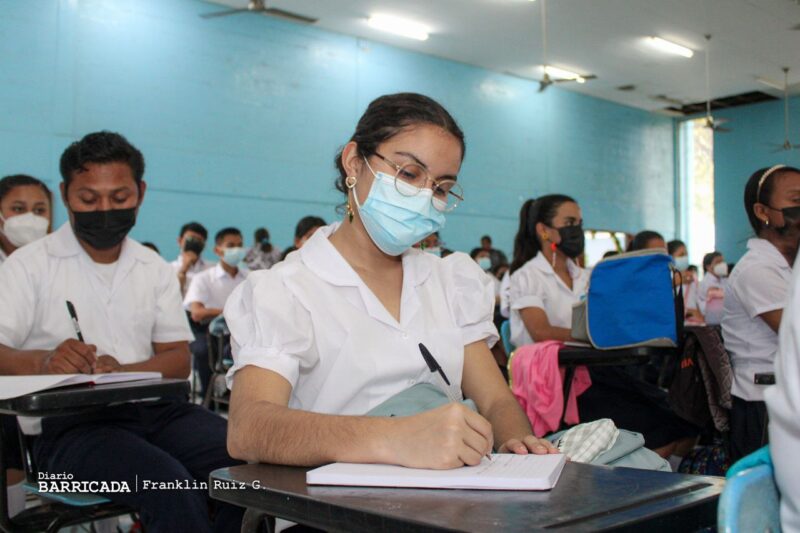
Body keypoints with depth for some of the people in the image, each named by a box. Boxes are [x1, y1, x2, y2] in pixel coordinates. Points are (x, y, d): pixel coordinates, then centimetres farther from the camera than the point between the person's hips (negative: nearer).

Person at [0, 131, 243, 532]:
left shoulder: (155, 270, 16)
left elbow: (179, 360, 10)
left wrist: (123, 372, -11)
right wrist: (42, 361, -29)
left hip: (153, 409, 4)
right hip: (68, 423, -4)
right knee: (170, 485, -33)